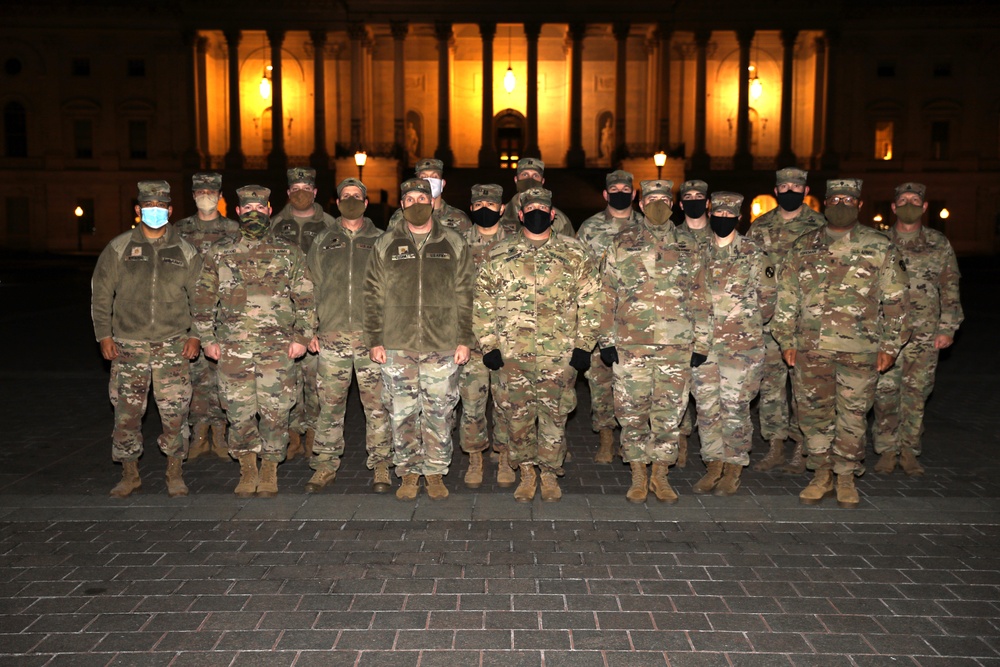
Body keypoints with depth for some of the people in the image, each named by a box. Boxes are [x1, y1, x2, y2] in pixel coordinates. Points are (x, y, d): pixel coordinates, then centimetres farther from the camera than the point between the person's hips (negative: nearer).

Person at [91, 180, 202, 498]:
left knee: (175, 412, -1)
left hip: (173, 346, 0)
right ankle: (130, 475, 19)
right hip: (128, 345, 1)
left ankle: (174, 474, 14)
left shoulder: (185, 252, 7)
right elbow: (100, 295, 8)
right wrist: (104, 335, 1)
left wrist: (195, 335, 1)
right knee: (126, 412, 3)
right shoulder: (118, 248, 6)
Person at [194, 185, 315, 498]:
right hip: (233, 349, 1)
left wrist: (302, 336, -2)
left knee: (275, 411, 0)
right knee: (239, 413, 4)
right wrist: (208, 338, 5)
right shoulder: (219, 253, 9)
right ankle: (247, 469, 21)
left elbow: (305, 298, 6)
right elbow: (204, 299, 11)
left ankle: (270, 470, 16)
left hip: (278, 348, -1)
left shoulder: (289, 253, 7)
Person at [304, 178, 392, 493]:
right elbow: (310, 287, 13)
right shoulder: (323, 242, 14)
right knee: (329, 405, 6)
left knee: (377, 405, 0)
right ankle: (326, 464, 17)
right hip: (331, 337, 2)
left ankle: (381, 466, 11)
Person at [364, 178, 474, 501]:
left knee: (439, 414, 5)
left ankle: (435, 473, 20)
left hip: (442, 347, 0)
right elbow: (373, 297, 7)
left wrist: (464, 340, 1)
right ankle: (408, 473, 20)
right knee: (402, 414, 6)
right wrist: (375, 341, 2)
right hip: (397, 347, 1)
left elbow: (464, 297, 6)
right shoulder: (385, 245, 7)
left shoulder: (454, 244, 6)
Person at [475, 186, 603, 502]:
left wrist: (583, 345, -2)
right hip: (512, 353, 1)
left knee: (555, 415, 6)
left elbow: (590, 302, 4)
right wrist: (488, 345, 1)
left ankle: (549, 473, 23)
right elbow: (483, 303, 8)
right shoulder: (499, 255, 7)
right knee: (517, 415, 7)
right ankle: (526, 472, 25)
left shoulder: (576, 254, 5)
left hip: (559, 354, -1)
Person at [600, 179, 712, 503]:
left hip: (676, 345, 1)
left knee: (669, 413, 5)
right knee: (632, 412, 4)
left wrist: (701, 343, 6)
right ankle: (638, 477, 18)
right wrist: (606, 339, 1)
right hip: (630, 344, 0)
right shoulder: (621, 244, 6)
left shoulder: (689, 247, 9)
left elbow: (700, 299, 10)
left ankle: (661, 475, 19)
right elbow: (607, 295, 6)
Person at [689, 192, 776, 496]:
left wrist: (750, 323, 11)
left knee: (735, 407, 0)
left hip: (741, 344, -3)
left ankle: (734, 470, 11)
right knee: (707, 407, 6)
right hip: (703, 343, 4)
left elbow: (769, 295, 7)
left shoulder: (753, 255, -1)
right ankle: (714, 466, 18)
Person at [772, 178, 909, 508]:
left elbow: (896, 301, 4)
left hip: (860, 350, -2)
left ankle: (846, 478, 20)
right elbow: (787, 297, 11)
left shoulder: (881, 249, 4)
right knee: (813, 412, 6)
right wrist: (787, 340, 6)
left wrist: (890, 345, 0)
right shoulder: (803, 248, 9)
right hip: (810, 348, 2)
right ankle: (821, 475, 21)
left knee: (853, 416, 5)